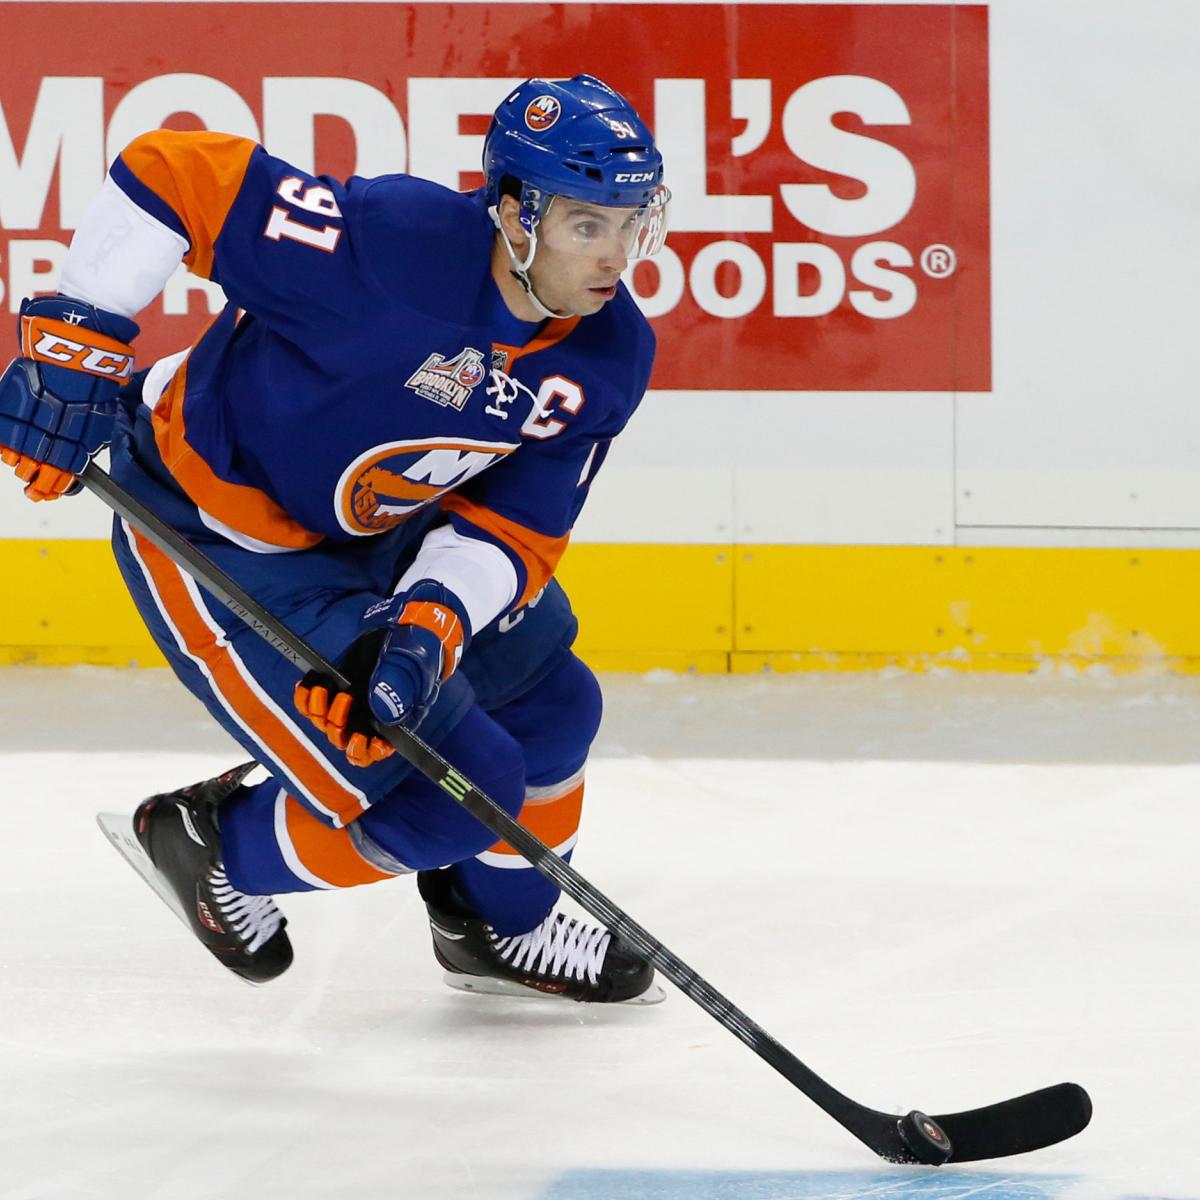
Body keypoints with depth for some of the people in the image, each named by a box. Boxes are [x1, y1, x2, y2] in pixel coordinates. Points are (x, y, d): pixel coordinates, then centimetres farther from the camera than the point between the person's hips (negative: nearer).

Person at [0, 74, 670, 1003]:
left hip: (376, 528, 8)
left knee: (549, 704, 17)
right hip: (212, 541, -8)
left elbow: (517, 529, -10)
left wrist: (427, 622, -29)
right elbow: (171, 176, -28)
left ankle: (504, 926, 43)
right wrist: (76, 345, -27)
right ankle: (217, 848, 18)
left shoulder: (610, 356, -12)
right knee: (451, 795, -8)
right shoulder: (393, 239, -34)